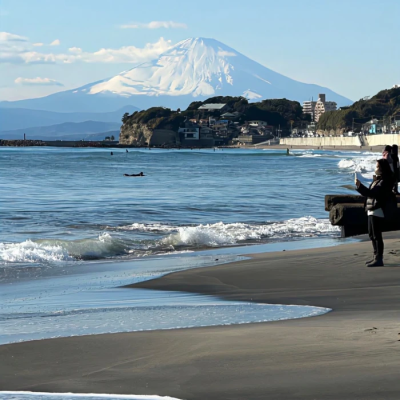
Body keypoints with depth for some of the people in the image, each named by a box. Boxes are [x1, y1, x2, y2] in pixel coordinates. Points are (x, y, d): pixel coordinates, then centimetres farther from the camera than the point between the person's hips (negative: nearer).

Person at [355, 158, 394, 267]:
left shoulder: (384, 181, -14)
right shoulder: (377, 180, 16)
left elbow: (373, 193, -24)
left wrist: (360, 186, -27)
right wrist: (359, 186, 14)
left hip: (377, 211, -10)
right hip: (371, 210, 10)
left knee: (377, 235, -9)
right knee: (372, 235, 16)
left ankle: (379, 259, -6)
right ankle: (376, 257, 25)